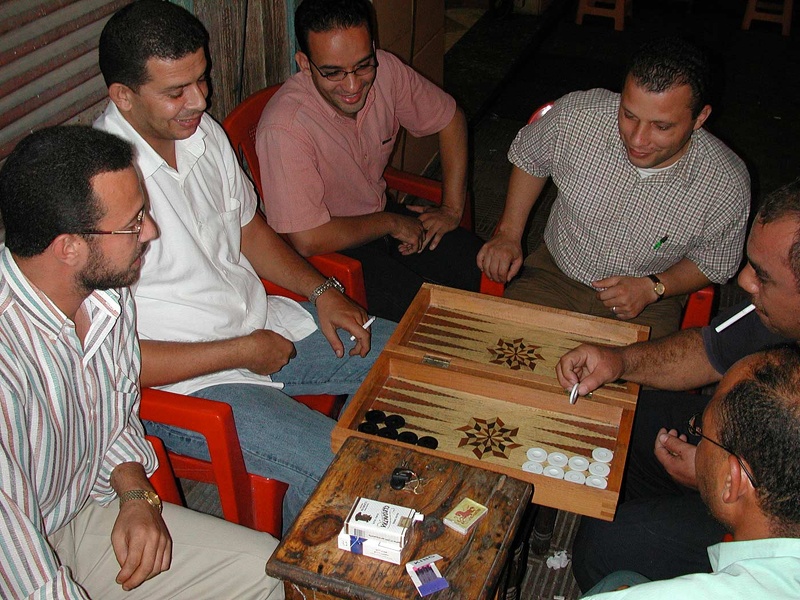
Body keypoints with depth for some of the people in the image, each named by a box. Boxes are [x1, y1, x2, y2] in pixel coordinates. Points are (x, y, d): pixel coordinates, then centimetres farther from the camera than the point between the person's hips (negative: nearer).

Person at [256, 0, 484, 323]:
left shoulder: (384, 70, -14)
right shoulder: (284, 128, -31)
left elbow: (450, 118, 4)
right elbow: (308, 239, -30)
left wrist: (452, 209, -1)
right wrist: (392, 223, -17)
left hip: (381, 213, 6)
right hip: (330, 248, -6)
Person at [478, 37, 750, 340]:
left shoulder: (727, 187, -20)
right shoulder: (575, 114, -20)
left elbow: (714, 264, 1)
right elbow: (528, 157, 5)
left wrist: (653, 288, -16)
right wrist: (509, 232, -2)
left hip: (648, 305, 0)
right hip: (555, 274, 1)